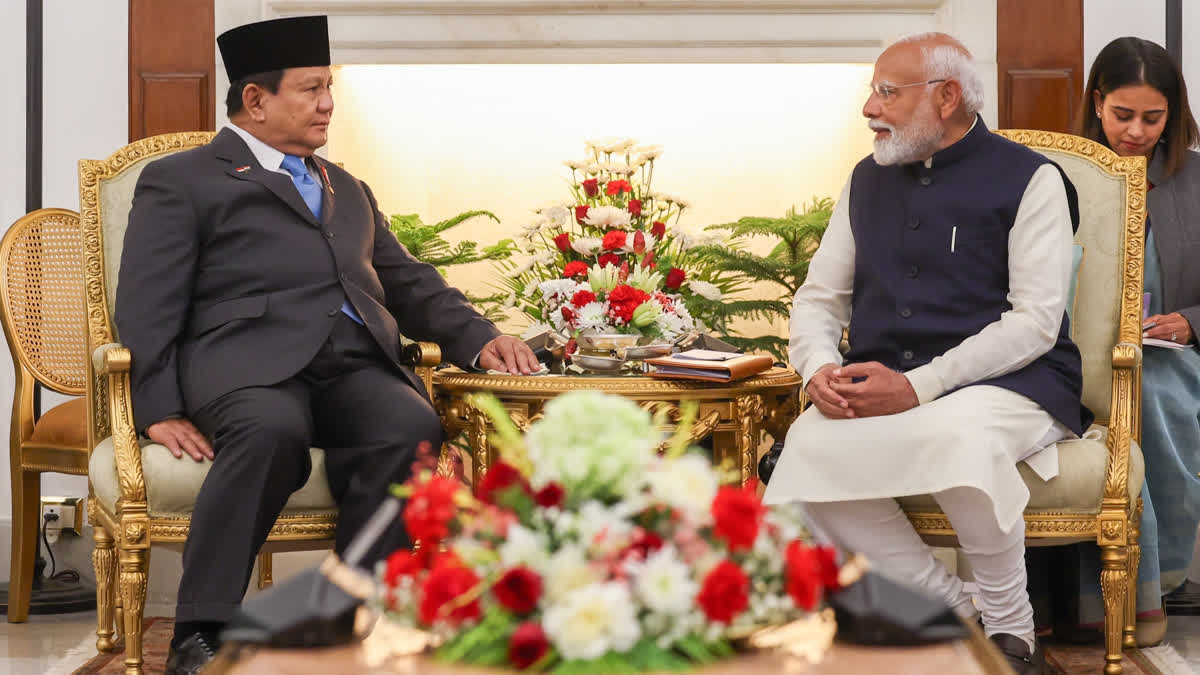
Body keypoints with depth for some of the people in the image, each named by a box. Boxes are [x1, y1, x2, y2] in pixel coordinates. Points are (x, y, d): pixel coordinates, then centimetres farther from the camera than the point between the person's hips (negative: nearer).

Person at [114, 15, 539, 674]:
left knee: (413, 428, -30)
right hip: (249, 358, -5)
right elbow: (147, 306, 5)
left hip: (355, 366, 5)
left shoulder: (349, 192, 34)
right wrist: (160, 410, -9)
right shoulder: (179, 181, 15)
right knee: (272, 428, -39)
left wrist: (479, 337, 11)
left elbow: (410, 284, 31)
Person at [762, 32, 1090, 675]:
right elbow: (818, 297, 20)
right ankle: (952, 611, -16)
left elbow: (1035, 321, -8)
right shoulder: (868, 180, 19)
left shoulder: (1030, 179, 1)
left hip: (1007, 382, -5)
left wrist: (917, 387, -18)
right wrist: (821, 369, -5)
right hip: (881, 389, 5)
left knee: (962, 436, -40)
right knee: (808, 443, -28)